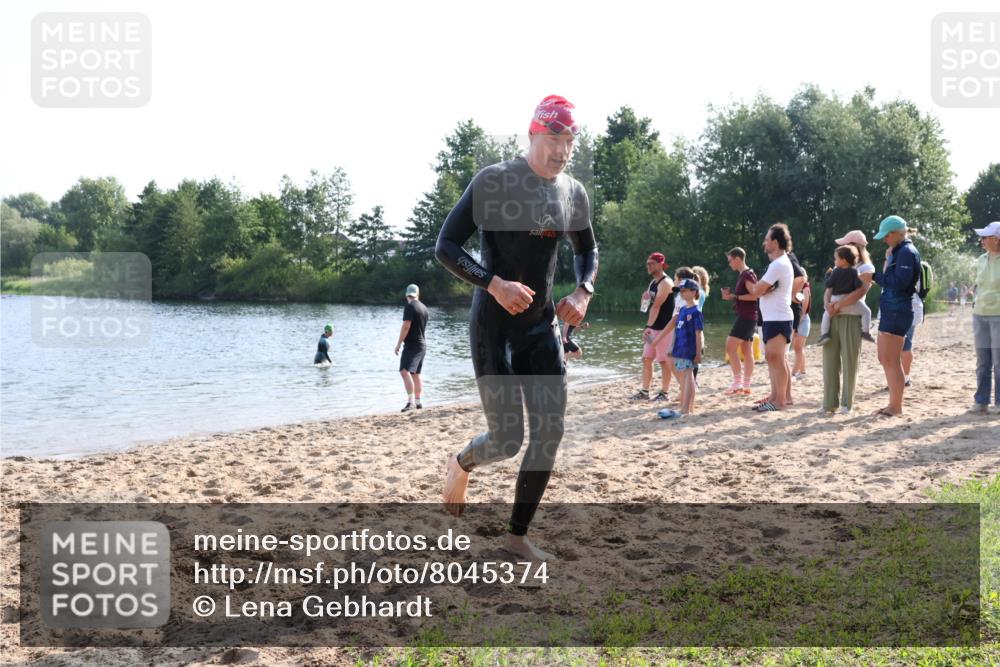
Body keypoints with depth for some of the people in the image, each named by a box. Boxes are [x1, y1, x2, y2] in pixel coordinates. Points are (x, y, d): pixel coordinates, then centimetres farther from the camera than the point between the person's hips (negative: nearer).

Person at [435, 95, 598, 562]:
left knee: (549, 433, 0)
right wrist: (494, 284, -27)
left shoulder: (574, 194, 6)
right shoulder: (493, 182, -12)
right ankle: (462, 463, 31)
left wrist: (583, 292, 2)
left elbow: (587, 251, 22)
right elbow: (445, 248, -12)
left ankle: (518, 536, 15)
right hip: (493, 325, -6)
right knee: (508, 440, -6)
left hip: (543, 325, 6)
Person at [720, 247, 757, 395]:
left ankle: (737, 383, -12)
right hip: (745, 317, 10)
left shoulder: (747, 275, -12)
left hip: (746, 317, -10)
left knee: (730, 347, -12)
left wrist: (734, 296, -18)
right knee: (747, 351, 7)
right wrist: (730, 296, 9)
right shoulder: (742, 275, 17)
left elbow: (754, 295, -21)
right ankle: (745, 386, 8)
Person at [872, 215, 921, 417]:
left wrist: (877, 275, -10)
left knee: (892, 361, -7)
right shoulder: (898, 251, 18)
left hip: (897, 310, -10)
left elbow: (898, 282, -21)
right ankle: (893, 403, 24)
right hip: (889, 310, 11)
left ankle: (896, 407, 0)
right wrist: (888, 262, 4)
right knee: (884, 359, 16)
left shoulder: (907, 252, -12)